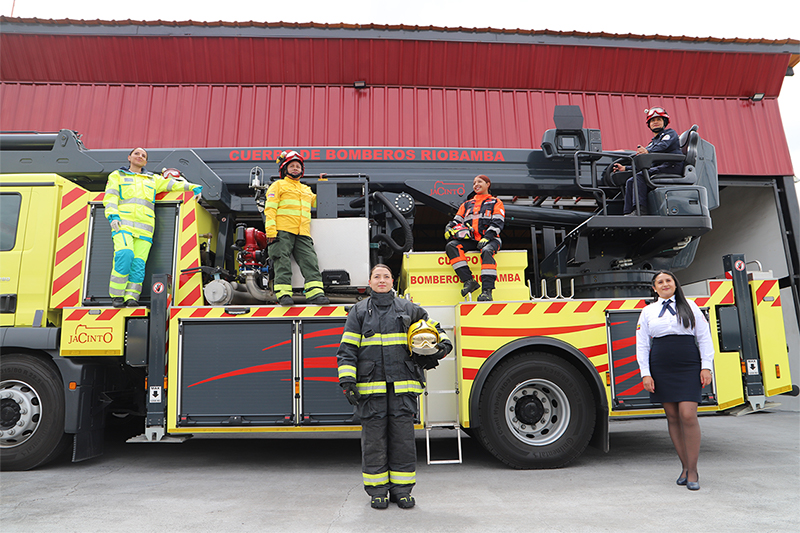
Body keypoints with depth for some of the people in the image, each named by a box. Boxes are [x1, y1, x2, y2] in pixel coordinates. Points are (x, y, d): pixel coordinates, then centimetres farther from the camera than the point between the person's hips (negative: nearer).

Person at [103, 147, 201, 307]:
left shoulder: (153, 179, 28)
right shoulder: (117, 176, 22)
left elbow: (174, 183, 23)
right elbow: (110, 198, 10)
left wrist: (194, 187, 6)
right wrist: (113, 216, -7)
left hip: (144, 228, 3)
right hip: (123, 223, -2)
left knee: (139, 262, -13)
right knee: (125, 254, -25)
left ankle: (131, 296, -13)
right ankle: (116, 295, -16)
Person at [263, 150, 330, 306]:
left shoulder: (306, 189, 30)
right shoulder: (278, 185, 13)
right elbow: (270, 208, 3)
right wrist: (270, 229, -10)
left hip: (303, 234, 4)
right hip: (282, 231, -4)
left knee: (310, 261, -11)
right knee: (283, 262, -11)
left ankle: (315, 293, -19)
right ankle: (283, 294, -12)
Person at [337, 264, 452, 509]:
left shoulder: (408, 309, 11)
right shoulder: (359, 312, 8)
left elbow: (434, 329, 22)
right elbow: (347, 349, 3)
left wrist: (443, 345, 2)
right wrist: (347, 380, -7)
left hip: (402, 386, 1)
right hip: (371, 386, -1)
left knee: (403, 437, 3)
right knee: (374, 439, 3)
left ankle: (402, 489, 16)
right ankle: (377, 490, 17)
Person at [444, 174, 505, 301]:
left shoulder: (496, 203, 16)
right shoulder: (467, 205, 29)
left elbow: (497, 223, 2)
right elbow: (456, 221, 24)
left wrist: (486, 238, -15)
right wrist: (449, 229, -1)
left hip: (489, 239, -4)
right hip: (470, 240, 4)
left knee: (486, 251, -39)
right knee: (451, 246, -27)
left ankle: (487, 290, -44)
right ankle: (469, 281, -33)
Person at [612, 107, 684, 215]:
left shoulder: (670, 133, 11)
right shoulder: (652, 143, 31)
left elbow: (663, 146, -14)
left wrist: (648, 151, -33)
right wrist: (625, 168, 13)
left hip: (672, 165, -7)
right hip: (657, 168, 7)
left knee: (640, 176, -29)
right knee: (630, 181, -11)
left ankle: (640, 209, -39)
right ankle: (627, 213, -20)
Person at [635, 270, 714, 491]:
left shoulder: (689, 306, 9)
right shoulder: (648, 312, 11)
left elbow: (704, 337, 8)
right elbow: (642, 344, 9)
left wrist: (706, 366, -1)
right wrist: (645, 374, 1)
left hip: (688, 367, -2)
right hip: (661, 369, 2)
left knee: (688, 415, -11)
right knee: (672, 417, 4)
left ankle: (692, 471, 1)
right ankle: (684, 466, 16)